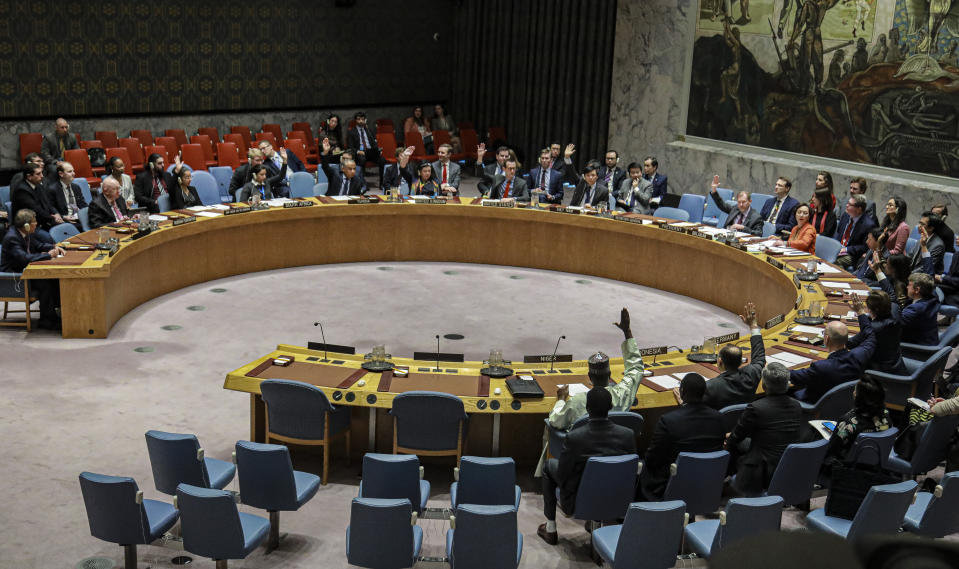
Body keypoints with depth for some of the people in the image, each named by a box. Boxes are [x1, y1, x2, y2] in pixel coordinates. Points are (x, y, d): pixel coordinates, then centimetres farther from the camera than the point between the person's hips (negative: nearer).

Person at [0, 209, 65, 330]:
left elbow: (38, 245, 20)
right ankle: (46, 319, -14)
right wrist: (48, 255, -27)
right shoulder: (11, 237, -24)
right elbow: (24, 258, -35)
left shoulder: (27, 233, 2)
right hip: (13, 274, -9)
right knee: (44, 283, -25)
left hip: (24, 269, 9)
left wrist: (54, 247, 1)